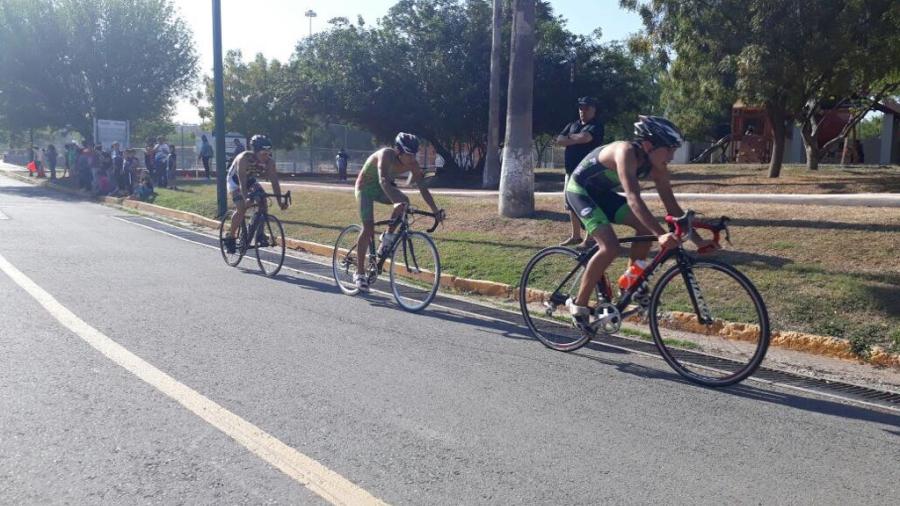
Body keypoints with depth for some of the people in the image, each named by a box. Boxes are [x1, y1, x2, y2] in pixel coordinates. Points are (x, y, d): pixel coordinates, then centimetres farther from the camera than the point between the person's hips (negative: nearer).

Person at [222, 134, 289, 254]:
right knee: (242, 208, -22)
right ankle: (230, 238, -5)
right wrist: (246, 198, -57)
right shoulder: (244, 158, -37)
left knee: (263, 200, -19)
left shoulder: (269, 162, -24)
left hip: (251, 180, 5)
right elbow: (242, 182, -43)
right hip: (235, 181, -5)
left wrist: (280, 201, -36)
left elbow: (274, 181, -25)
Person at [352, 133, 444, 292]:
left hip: (382, 188, 5)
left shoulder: (412, 164, -18)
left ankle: (388, 236, -1)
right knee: (368, 227, -15)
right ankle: (360, 273, -5)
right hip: (366, 186, -5)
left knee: (404, 201, -24)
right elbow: (383, 180, -48)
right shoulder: (387, 155, -34)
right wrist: (396, 202, -63)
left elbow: (423, 188, -17)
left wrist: (435, 210, -27)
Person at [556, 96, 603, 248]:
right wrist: (577, 139, -10)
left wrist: (570, 136, -4)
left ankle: (589, 239, -4)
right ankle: (575, 236, 22)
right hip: (571, 171, 8)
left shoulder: (596, 126, -4)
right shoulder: (572, 125, 17)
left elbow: (584, 137, -23)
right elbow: (559, 140, 3)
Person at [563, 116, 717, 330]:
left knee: (647, 226, -8)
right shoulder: (626, 152, -33)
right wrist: (660, 234, -52)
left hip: (602, 193, 8)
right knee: (610, 248, -23)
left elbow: (672, 207, -4)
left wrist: (698, 240, -9)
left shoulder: (657, 168, -10)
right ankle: (579, 305, -9)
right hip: (580, 190, -8)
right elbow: (633, 198, -44)